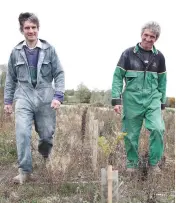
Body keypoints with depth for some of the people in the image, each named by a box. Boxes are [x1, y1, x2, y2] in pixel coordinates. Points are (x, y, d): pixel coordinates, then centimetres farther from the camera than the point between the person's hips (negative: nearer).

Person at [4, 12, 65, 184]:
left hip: (45, 98, 0)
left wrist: (58, 96, -11)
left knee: (47, 134, 8)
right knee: (22, 133, -13)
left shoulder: (49, 49, 0)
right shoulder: (16, 52, 5)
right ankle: (25, 171, -2)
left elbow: (59, 74, 0)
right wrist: (7, 101, 11)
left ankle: (45, 154, 43)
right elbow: (11, 78, 12)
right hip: (24, 98, 1)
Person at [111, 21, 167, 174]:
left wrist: (162, 102, 12)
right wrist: (116, 100, -9)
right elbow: (117, 77, -3)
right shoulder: (128, 54, -3)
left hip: (152, 100, 2)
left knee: (158, 129, -15)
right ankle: (132, 163, 27)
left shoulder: (159, 57, 5)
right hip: (132, 100, -1)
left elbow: (162, 82, 13)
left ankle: (154, 162, 4)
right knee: (131, 134, 5)